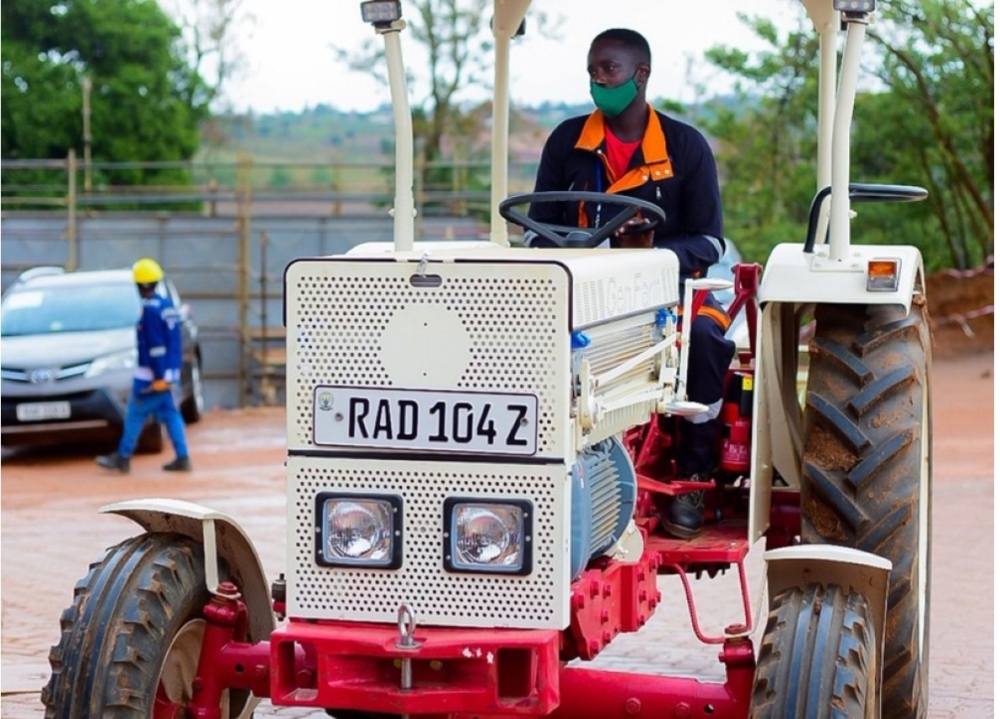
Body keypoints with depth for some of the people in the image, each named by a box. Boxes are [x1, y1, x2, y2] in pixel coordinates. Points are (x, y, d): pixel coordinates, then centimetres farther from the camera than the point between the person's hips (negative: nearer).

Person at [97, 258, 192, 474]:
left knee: (135, 414, 1)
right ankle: (182, 458, 4)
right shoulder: (167, 305, 12)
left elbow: (155, 346, -20)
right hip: (169, 371, 9)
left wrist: (159, 376, -20)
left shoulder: (149, 309, -16)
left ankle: (123, 458, 8)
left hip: (151, 374, -9)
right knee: (169, 413, 8)